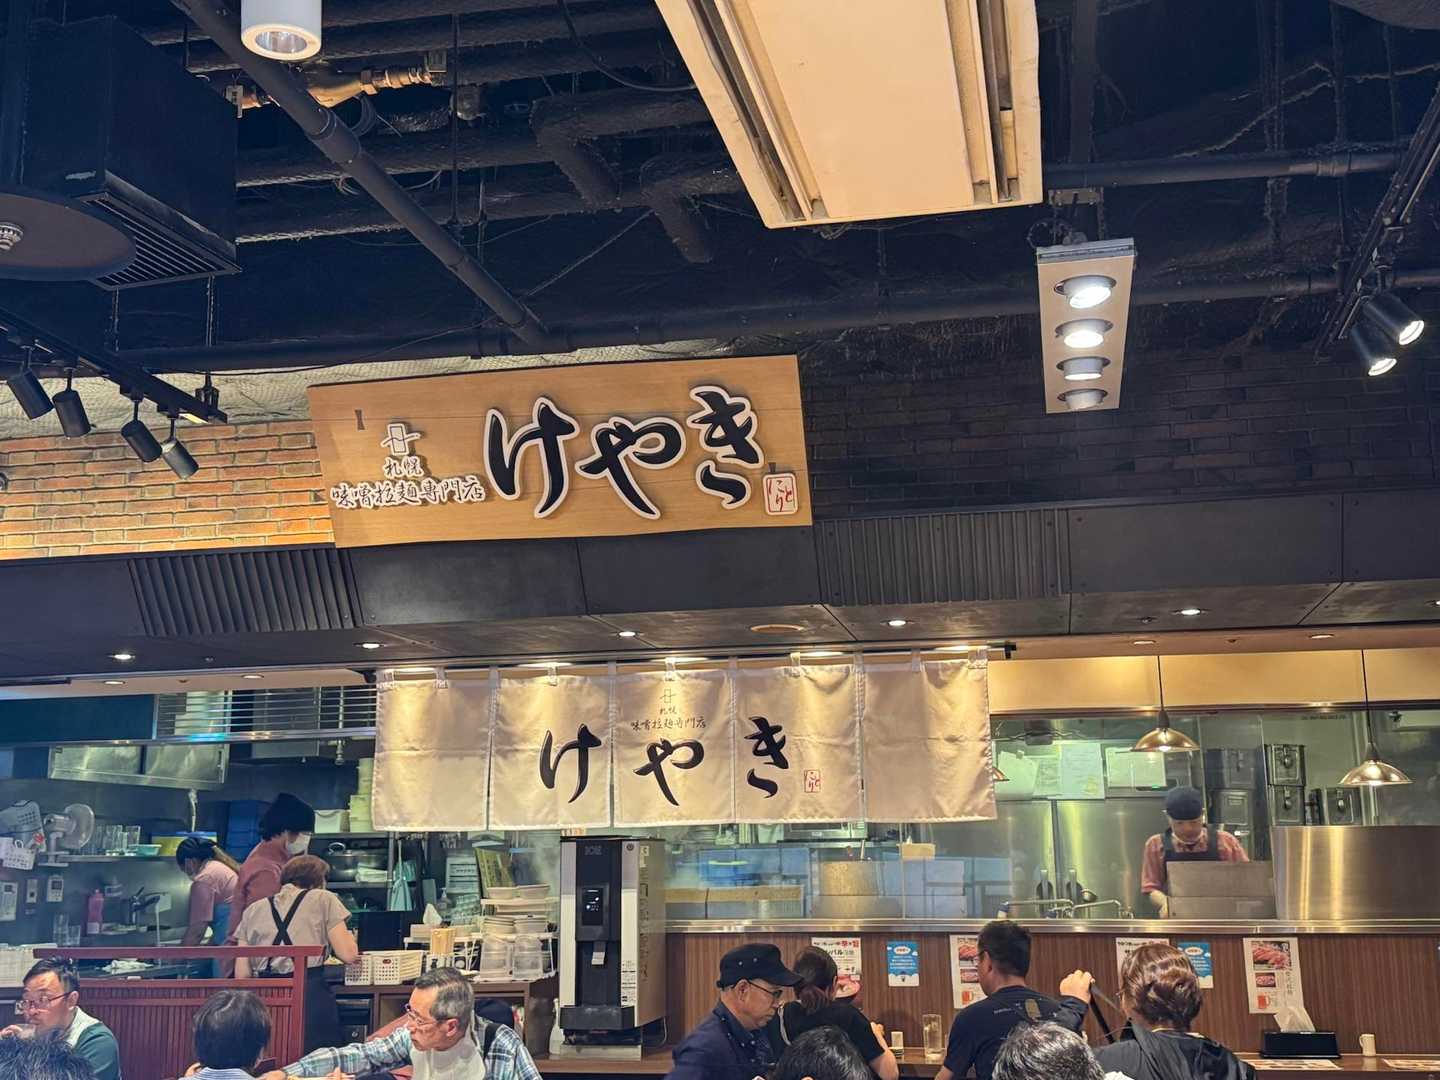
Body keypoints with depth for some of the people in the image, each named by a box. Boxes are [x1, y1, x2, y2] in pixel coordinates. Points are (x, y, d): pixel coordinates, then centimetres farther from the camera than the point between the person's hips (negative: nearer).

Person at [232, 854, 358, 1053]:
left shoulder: (253, 910, 17)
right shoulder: (324, 900, 7)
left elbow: (242, 974, 10)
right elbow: (348, 954, 2)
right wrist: (347, 935, 21)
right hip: (310, 995, -3)